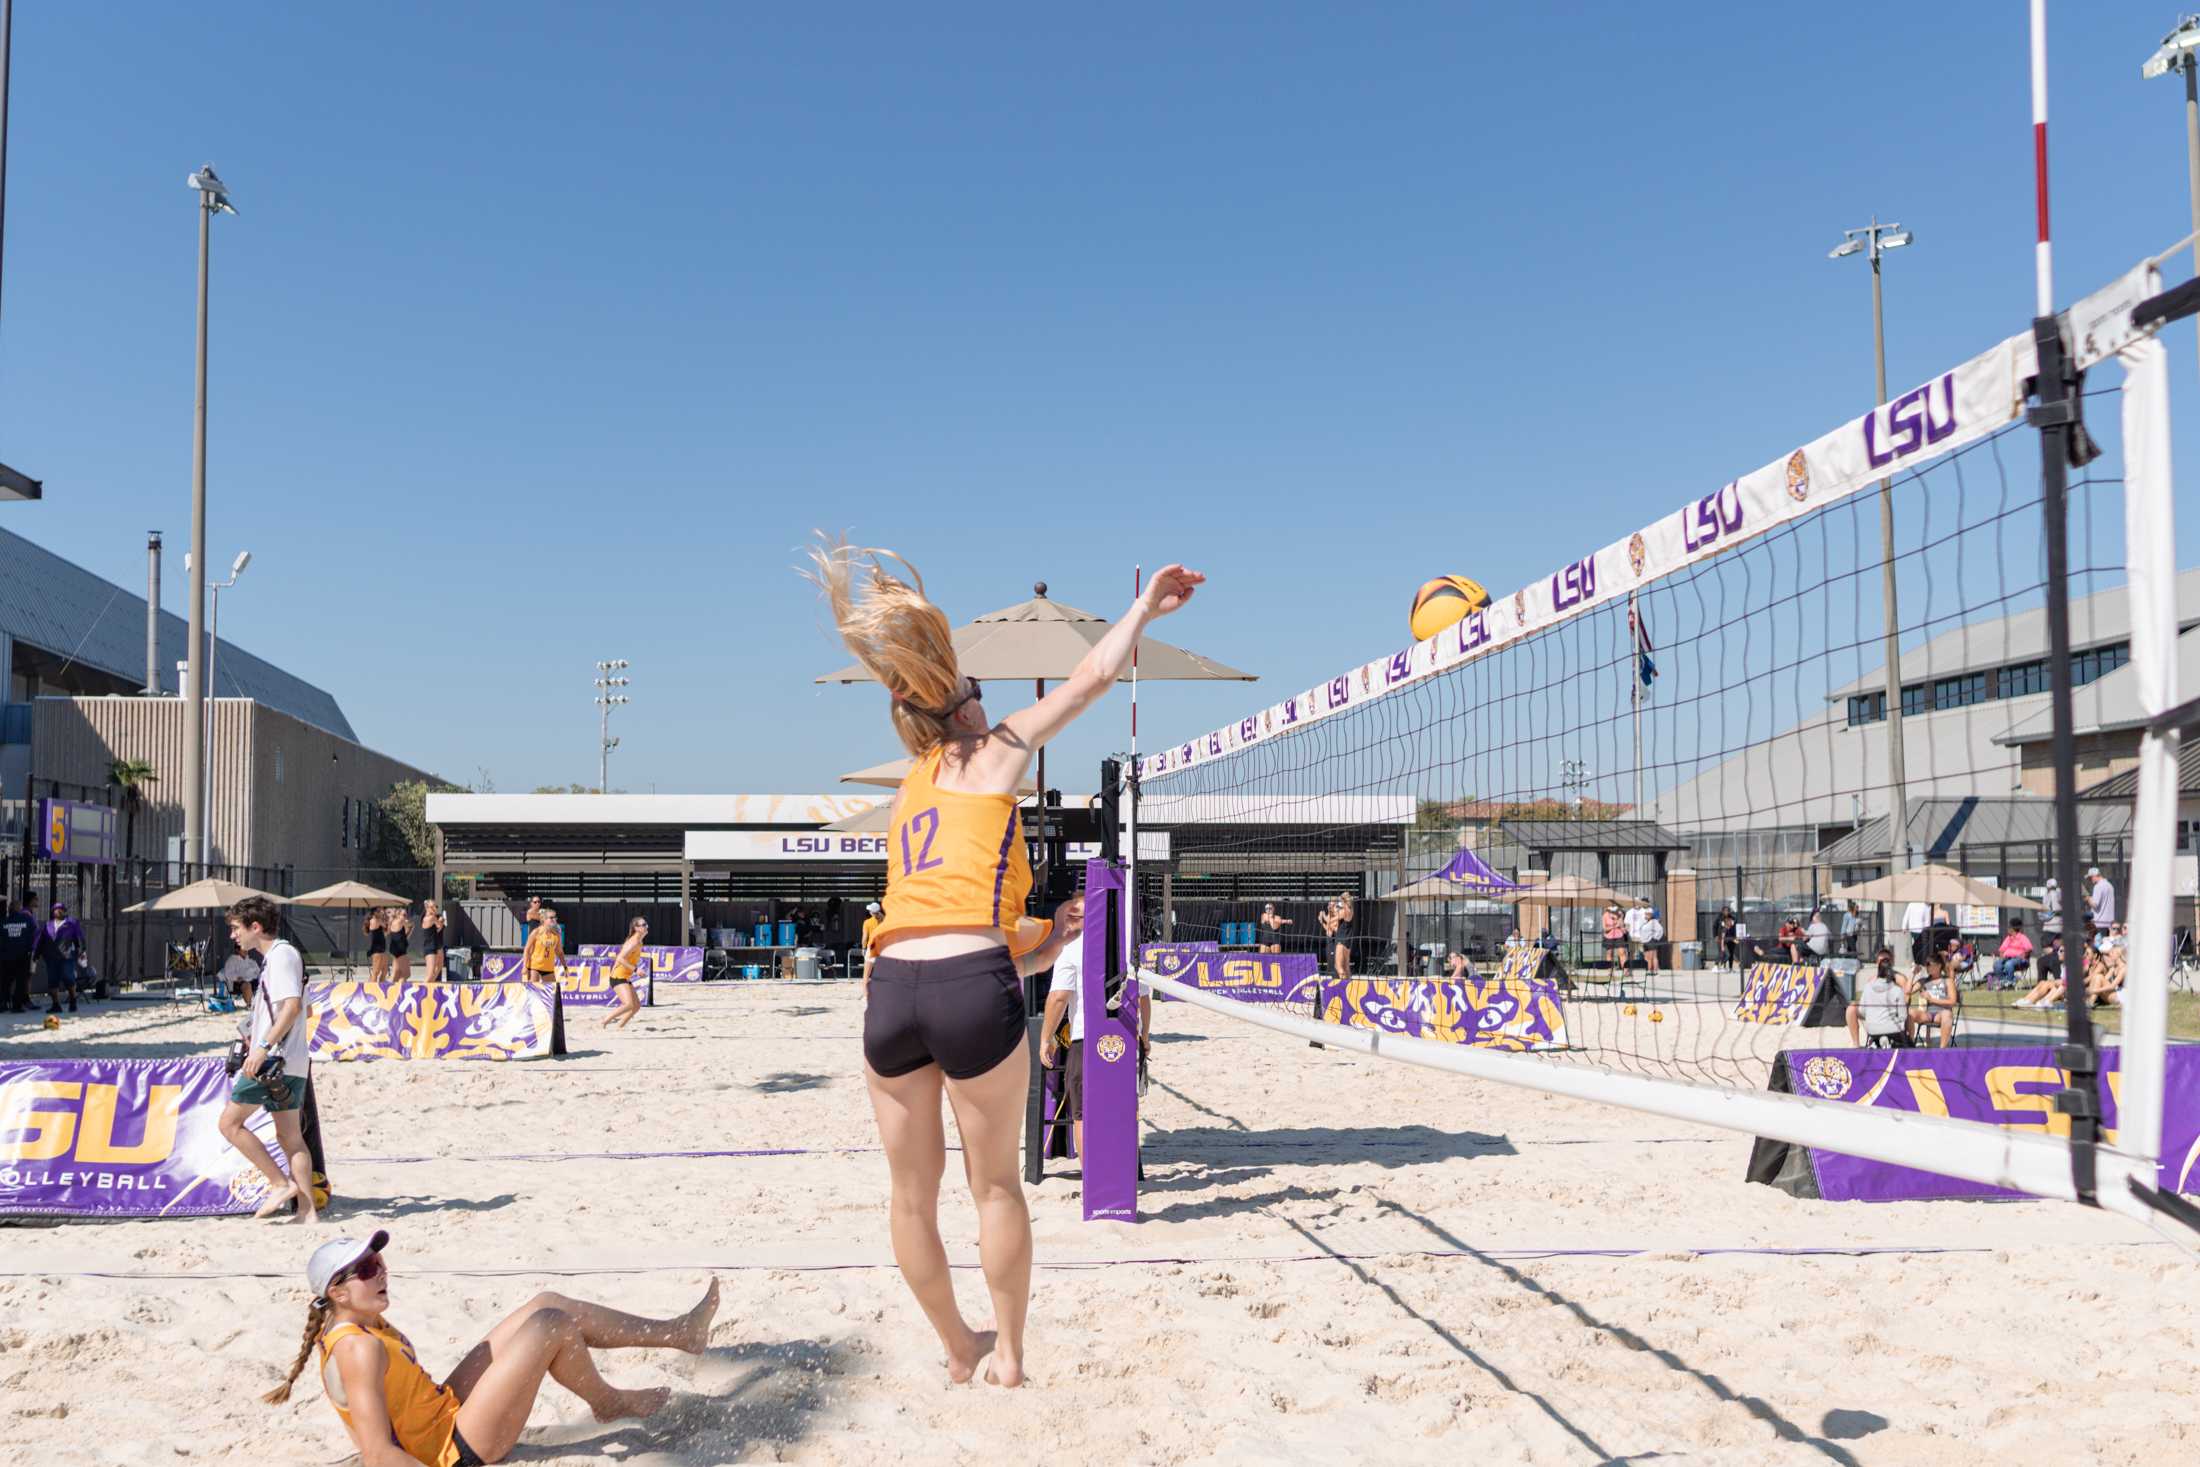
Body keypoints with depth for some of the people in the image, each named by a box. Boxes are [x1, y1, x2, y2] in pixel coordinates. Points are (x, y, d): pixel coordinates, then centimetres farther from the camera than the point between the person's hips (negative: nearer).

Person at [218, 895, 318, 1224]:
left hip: (274, 1059, -10)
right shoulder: (274, 957, 20)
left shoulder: (281, 954, -11)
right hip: (292, 1062, 10)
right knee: (290, 1137, 8)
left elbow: (293, 1005, -22)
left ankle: (281, 1184, -6)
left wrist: (264, 1047, -25)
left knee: (230, 1122, -4)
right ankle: (307, 1211, 6)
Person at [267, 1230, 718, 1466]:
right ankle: (608, 1404, 12)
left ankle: (679, 1333, 10)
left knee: (548, 1305, 5)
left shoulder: (365, 1324, 3)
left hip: (447, 1407, 10)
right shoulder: (359, 1350, -26)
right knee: (550, 1325, -16)